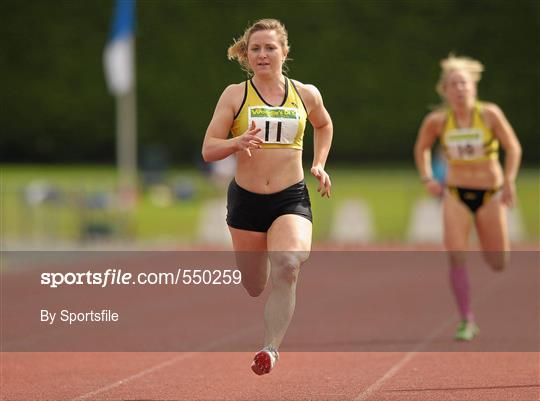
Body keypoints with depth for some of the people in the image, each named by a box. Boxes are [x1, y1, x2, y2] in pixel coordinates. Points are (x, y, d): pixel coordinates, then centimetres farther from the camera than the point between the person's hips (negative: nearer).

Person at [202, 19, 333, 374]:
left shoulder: (306, 94, 4)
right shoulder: (235, 95, -2)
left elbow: (324, 125, 27)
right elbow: (208, 150, -5)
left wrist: (319, 164, 13)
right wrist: (238, 142, -24)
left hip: (291, 199, 0)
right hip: (246, 199, 0)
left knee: (287, 267, -28)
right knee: (254, 288, 10)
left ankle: (271, 347, -23)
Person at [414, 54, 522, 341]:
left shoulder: (489, 114, -9)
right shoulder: (437, 120, -5)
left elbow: (513, 147, -2)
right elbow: (421, 148, 13)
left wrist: (509, 180, -13)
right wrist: (427, 179, 1)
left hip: (490, 194, 0)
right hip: (456, 194, 1)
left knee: (499, 264, 5)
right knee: (456, 256, -16)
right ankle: (467, 322, -9)